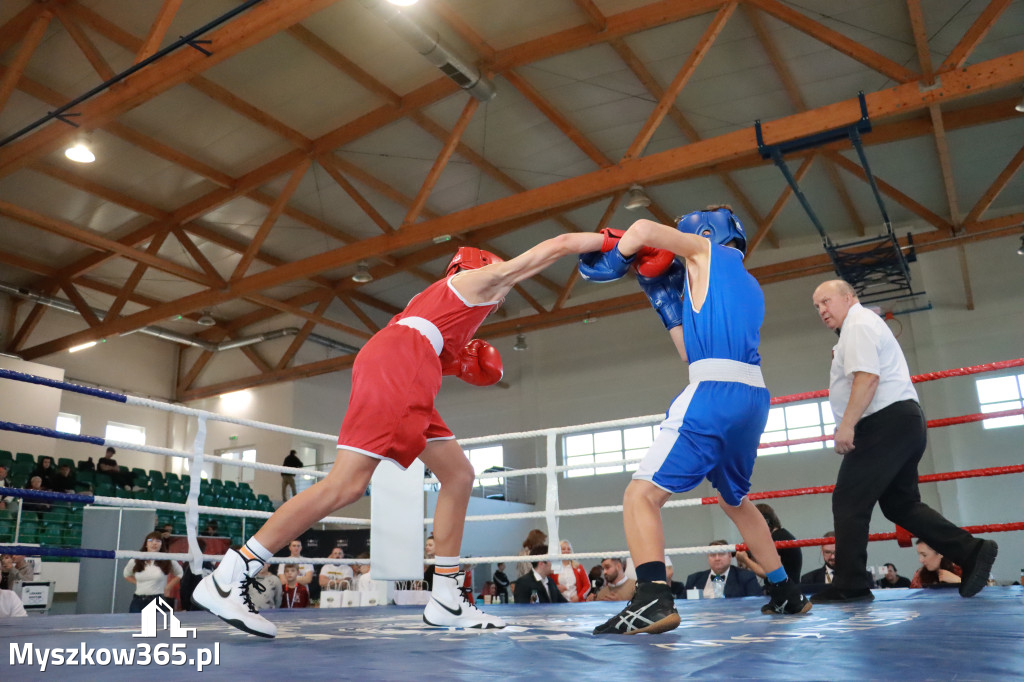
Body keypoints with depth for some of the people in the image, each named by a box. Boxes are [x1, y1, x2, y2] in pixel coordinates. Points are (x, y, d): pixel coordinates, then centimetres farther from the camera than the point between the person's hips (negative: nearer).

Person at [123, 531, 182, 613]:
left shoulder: (167, 561, 1)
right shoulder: (135, 561, 7)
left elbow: (180, 574, 15)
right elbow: (127, 575, 27)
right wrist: (137, 583, 12)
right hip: (138, 601, 3)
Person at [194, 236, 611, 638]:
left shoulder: (437, 299, 38)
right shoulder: (483, 276, 17)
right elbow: (560, 245, 16)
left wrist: (455, 364, 23)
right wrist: (610, 240, 29)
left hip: (404, 376, 10)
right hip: (396, 363, -10)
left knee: (459, 476, 9)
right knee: (346, 484, -17)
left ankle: (446, 601, 9)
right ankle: (227, 578, -16)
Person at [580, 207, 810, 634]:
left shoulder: (708, 249, 12)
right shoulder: (750, 288, 30)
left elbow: (644, 230, -4)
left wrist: (617, 256, 15)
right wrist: (665, 299, 30)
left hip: (714, 392, -9)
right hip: (753, 397, 9)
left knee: (641, 496, -13)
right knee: (735, 501, 28)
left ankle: (653, 599, -29)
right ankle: (786, 594, 34)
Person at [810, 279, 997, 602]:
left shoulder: (858, 323, -6)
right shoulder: (864, 325, 26)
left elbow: (867, 377, -20)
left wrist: (846, 425, -24)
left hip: (886, 422, -11)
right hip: (904, 423, 11)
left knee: (848, 502, -9)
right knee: (900, 503, 14)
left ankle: (850, 585, -8)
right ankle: (972, 551, 9)